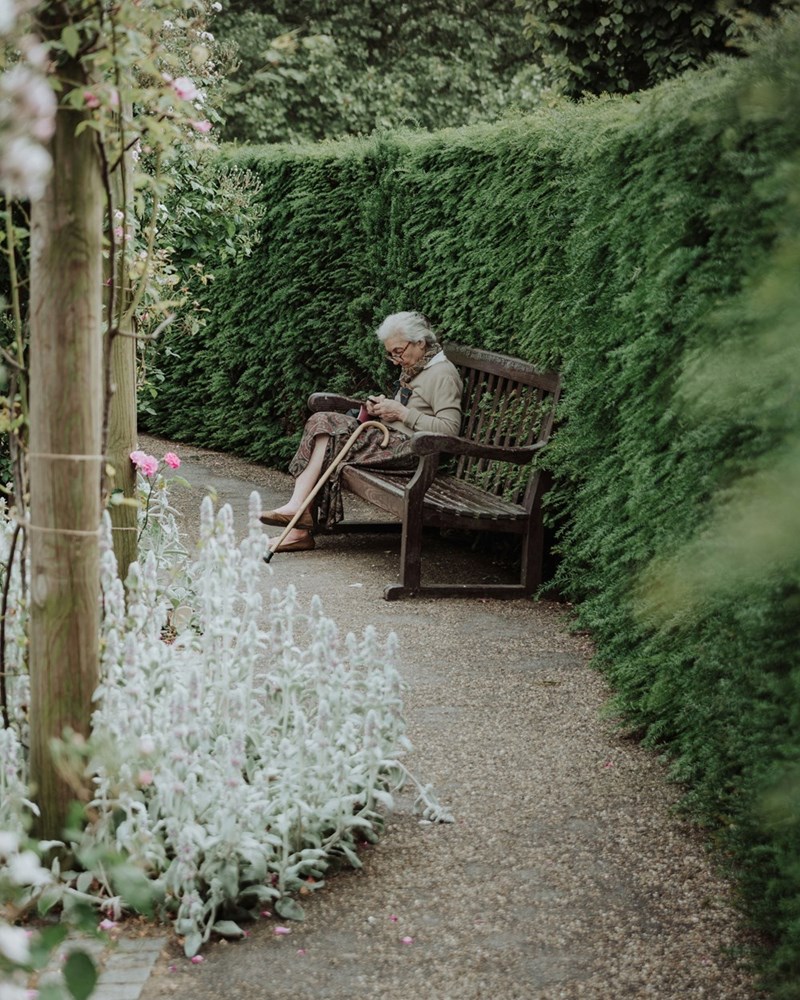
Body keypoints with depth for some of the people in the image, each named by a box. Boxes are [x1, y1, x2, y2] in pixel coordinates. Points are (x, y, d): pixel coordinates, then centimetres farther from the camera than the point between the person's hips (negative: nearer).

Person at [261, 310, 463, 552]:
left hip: (409, 448, -10)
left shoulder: (442, 374, -8)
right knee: (321, 422, -10)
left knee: (328, 440, -19)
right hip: (390, 438, 10)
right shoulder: (413, 369, 22)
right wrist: (379, 409, 8)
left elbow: (450, 429, -19)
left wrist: (401, 412, -16)